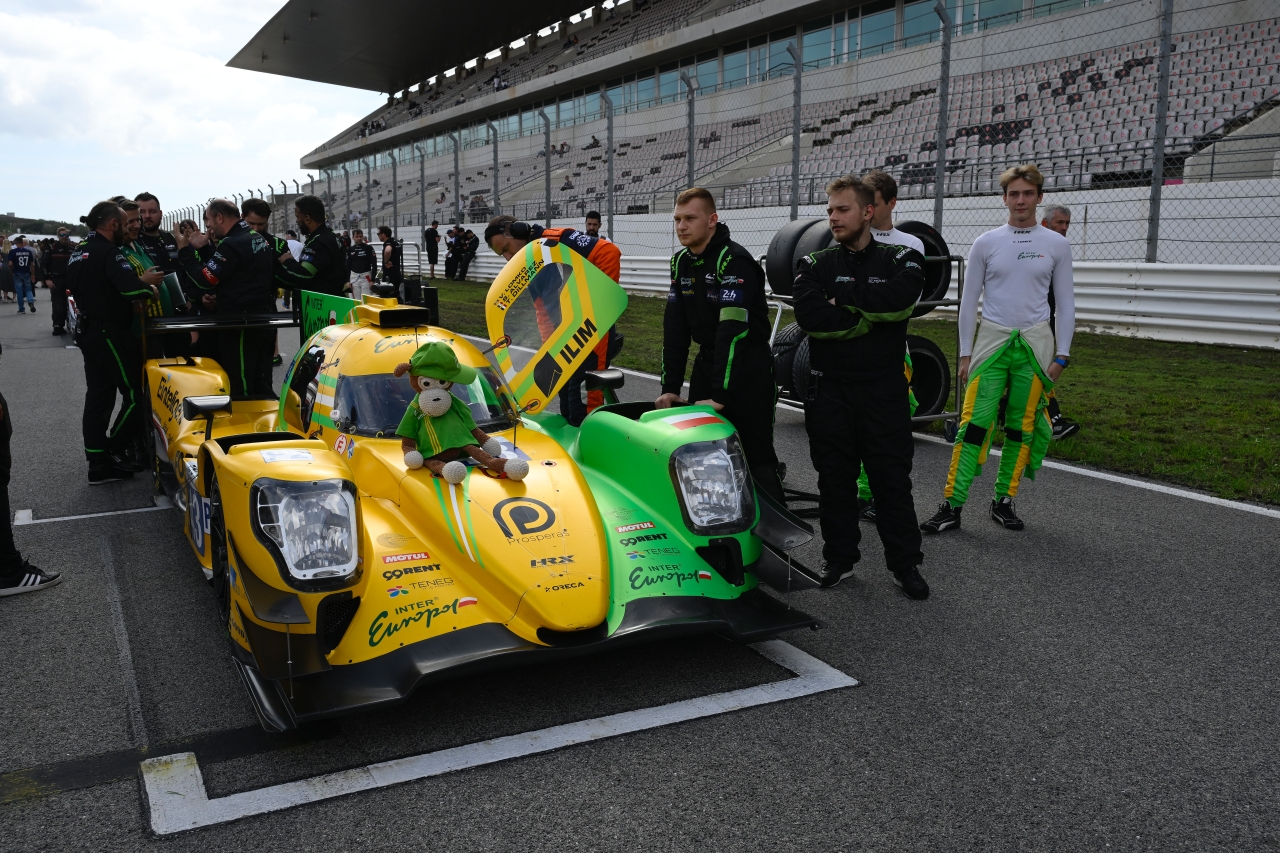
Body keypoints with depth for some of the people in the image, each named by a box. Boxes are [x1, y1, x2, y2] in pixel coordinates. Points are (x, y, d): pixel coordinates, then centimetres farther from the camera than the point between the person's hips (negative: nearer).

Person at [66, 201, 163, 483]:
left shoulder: (78, 253, 14)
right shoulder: (108, 252, -16)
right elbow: (130, 287, -30)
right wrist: (147, 285, -7)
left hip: (88, 332, 9)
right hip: (111, 334, -9)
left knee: (98, 396, 10)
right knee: (135, 394, -1)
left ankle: (99, 464, 12)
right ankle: (115, 453, 4)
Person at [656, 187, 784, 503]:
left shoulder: (734, 261, -19)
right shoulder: (682, 262, 6)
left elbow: (733, 330, -27)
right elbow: (674, 327, 4)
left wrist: (720, 395, -31)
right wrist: (670, 387, -1)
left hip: (747, 367, -7)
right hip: (707, 361, 7)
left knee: (757, 459, -6)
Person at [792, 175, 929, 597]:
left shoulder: (901, 259, 3)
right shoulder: (816, 265, 6)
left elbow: (899, 299, -21)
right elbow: (808, 316, -14)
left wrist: (842, 299, -13)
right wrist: (870, 314, -14)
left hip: (883, 389, -1)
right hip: (829, 391, 2)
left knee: (892, 478, 4)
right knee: (835, 478, 9)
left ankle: (904, 563, 16)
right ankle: (839, 557, 23)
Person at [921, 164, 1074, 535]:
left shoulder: (1057, 245, 6)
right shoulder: (986, 243, 4)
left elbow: (1065, 303, 9)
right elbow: (969, 301, 7)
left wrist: (1062, 355, 2)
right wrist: (965, 354, 3)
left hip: (1034, 344, 1)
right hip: (992, 340, -1)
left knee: (1021, 428, 4)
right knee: (974, 424, -9)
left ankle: (1003, 502, 16)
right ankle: (952, 506, -7)